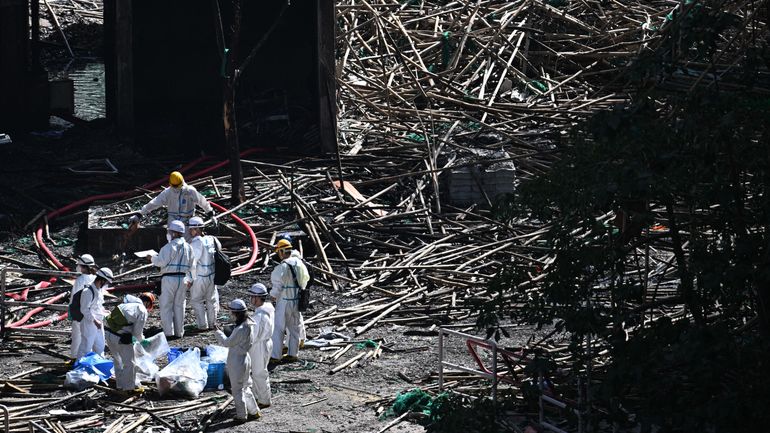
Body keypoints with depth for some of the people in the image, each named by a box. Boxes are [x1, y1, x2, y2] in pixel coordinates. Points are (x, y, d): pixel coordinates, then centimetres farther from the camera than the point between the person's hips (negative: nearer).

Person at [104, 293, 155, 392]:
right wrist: (142, 340, 14)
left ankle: (120, 384, 38)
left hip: (109, 333, 8)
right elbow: (137, 331, -5)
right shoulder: (142, 311, -6)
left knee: (118, 360, 26)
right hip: (121, 338, -8)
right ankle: (130, 386, 21)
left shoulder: (126, 304, 17)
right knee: (130, 362, 10)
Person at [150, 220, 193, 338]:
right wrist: (190, 279, 25)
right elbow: (190, 265, 16)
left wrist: (152, 258, 3)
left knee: (166, 306, -1)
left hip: (169, 278, -7)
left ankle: (168, 332, -6)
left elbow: (161, 262, -16)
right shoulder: (188, 247, 9)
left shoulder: (170, 247, -14)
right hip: (182, 278, 7)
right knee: (179, 306, 12)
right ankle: (179, 332, 14)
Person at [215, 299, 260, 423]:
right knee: (245, 388, 22)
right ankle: (254, 411, 30)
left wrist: (218, 333, -4)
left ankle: (241, 416, 20)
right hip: (245, 358, 9)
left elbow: (228, 342, -16)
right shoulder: (249, 325, 0)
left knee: (237, 390, 8)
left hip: (237, 362, -9)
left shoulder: (240, 330, -29)